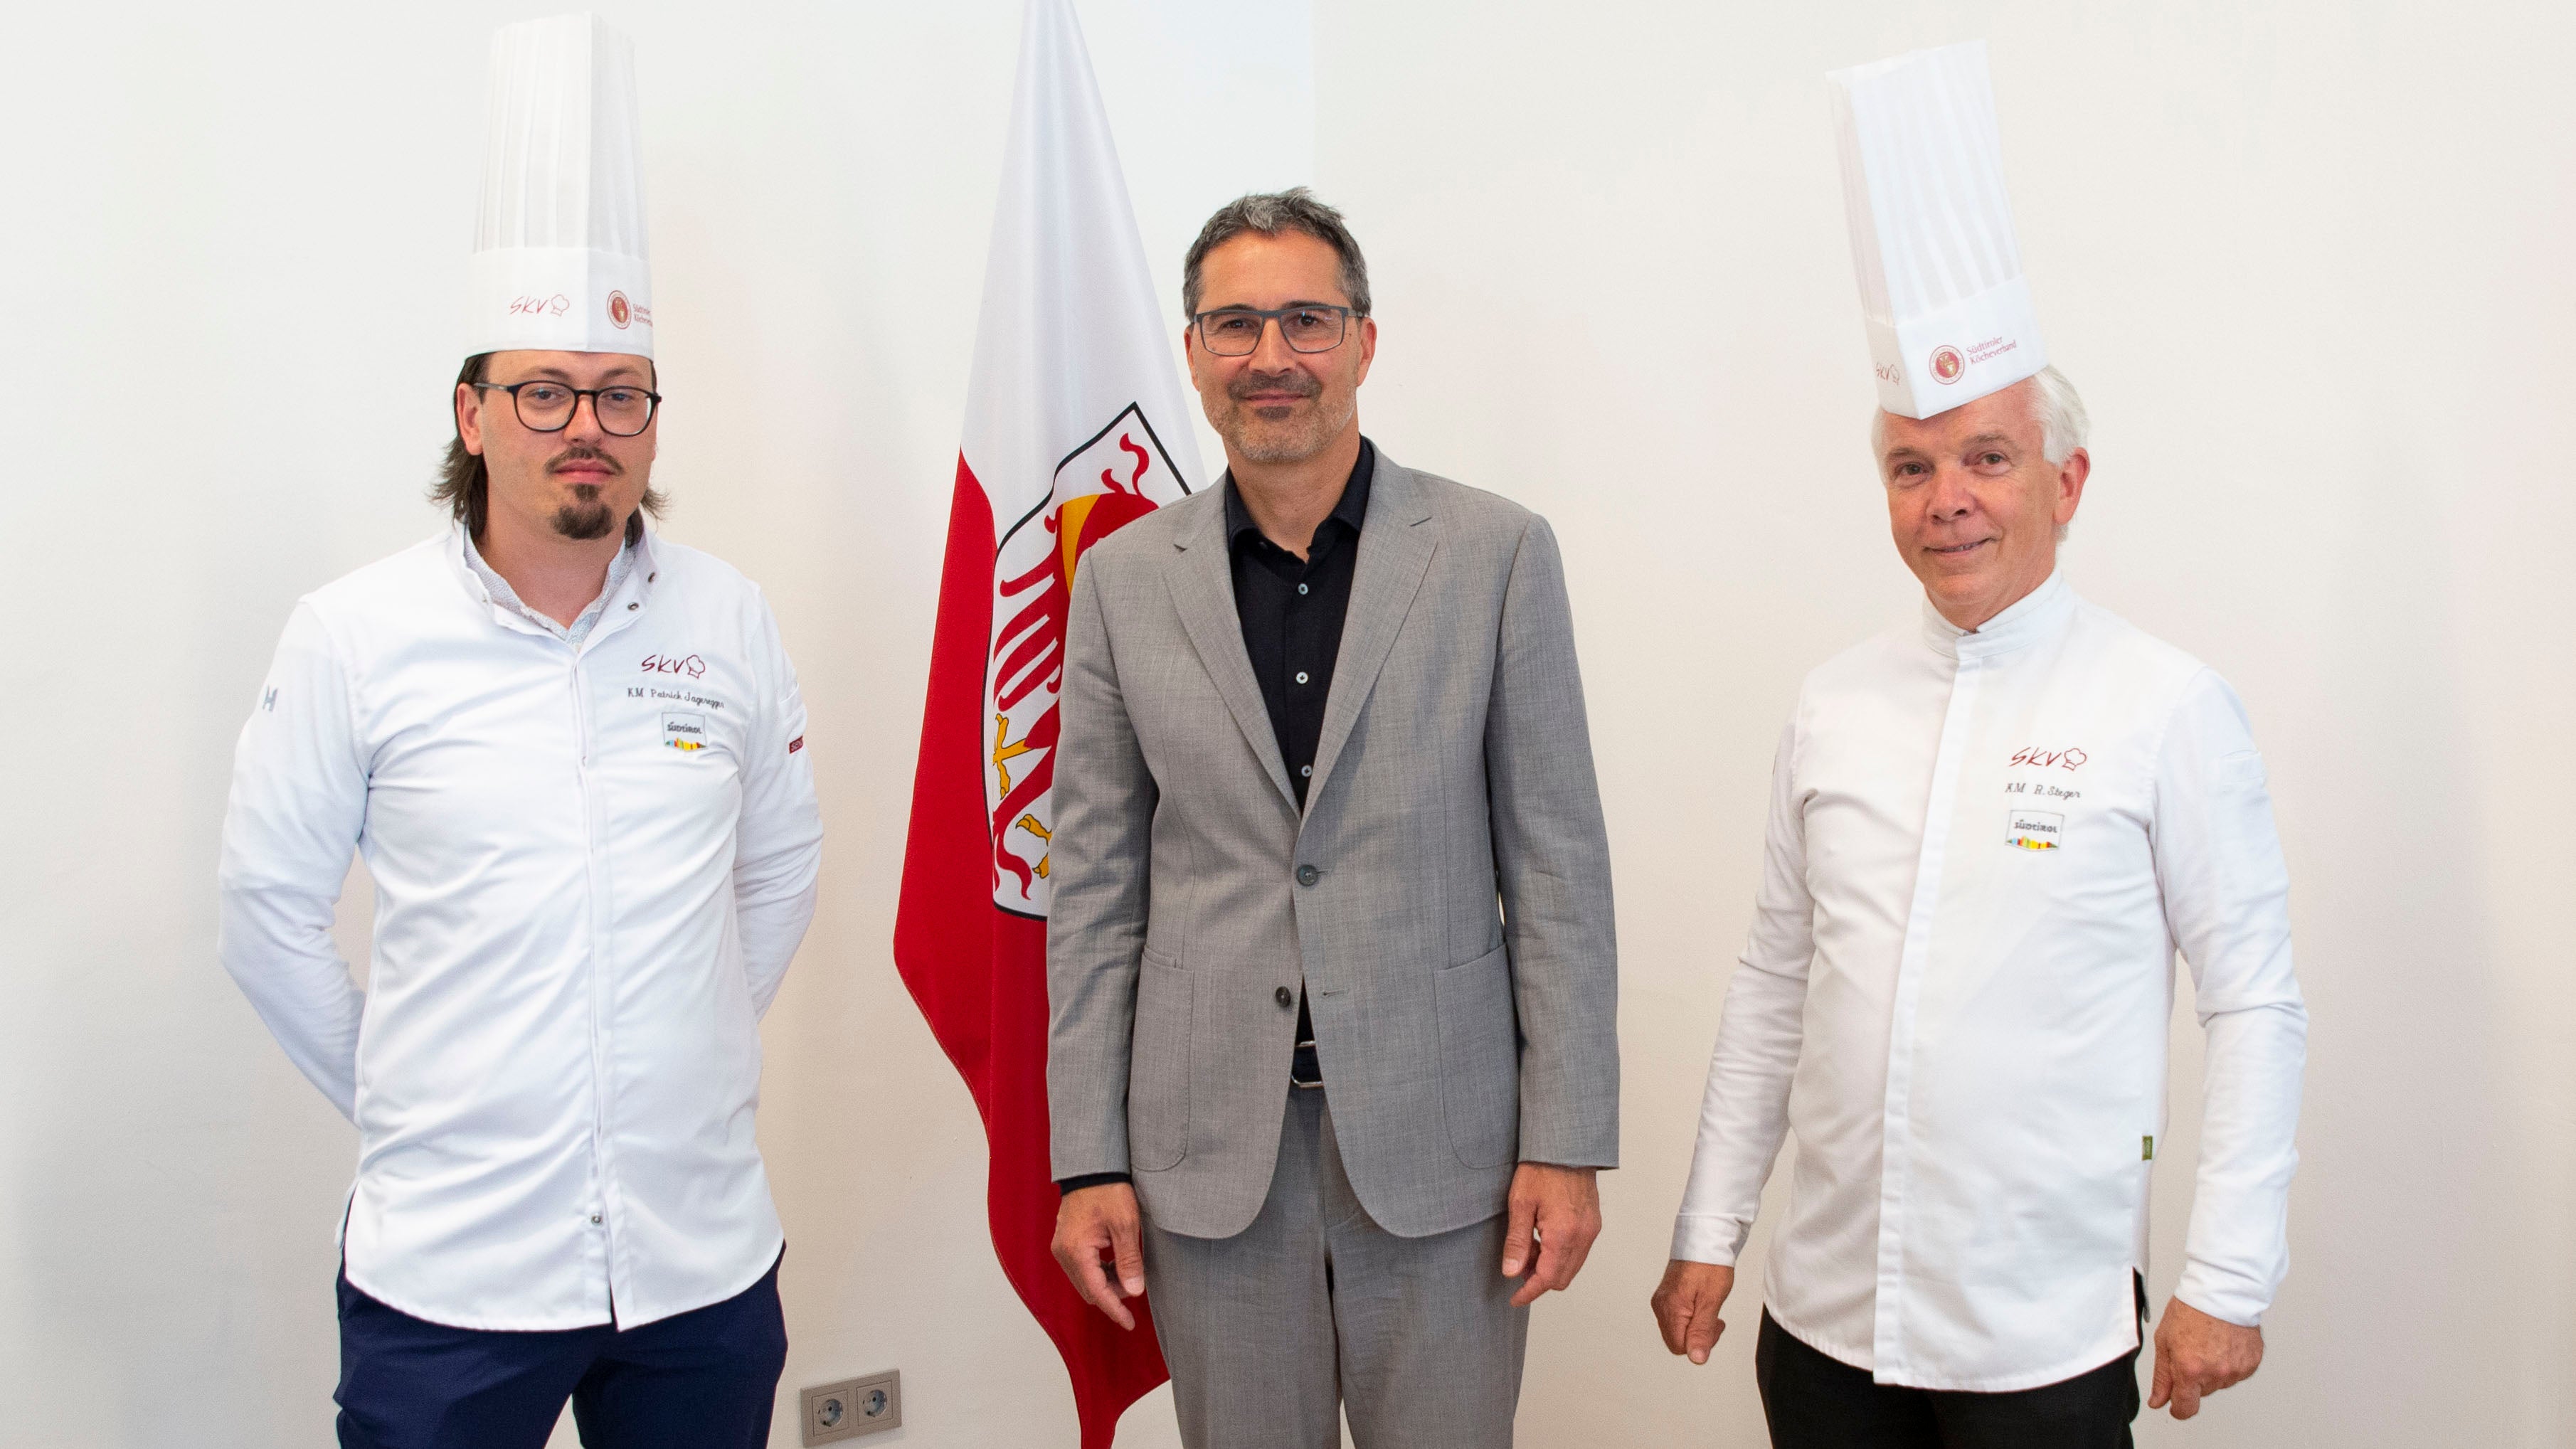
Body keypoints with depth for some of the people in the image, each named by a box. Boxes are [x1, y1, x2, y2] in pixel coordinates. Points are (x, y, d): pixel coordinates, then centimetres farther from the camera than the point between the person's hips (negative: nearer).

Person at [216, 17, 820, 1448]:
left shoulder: (730, 620, 1)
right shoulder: (354, 633, -5)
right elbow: (271, 909, 2)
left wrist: (686, 1060, 10)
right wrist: (401, 1100, 4)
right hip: (446, 1269, -2)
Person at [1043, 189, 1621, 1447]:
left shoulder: (1498, 554, -2)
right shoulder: (1126, 578, 3)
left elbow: (1556, 865, -2)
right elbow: (1095, 885, 4)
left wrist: (1566, 1142, -5)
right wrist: (1089, 1159, 1)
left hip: (1440, 1149, -1)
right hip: (1210, 1155, 2)